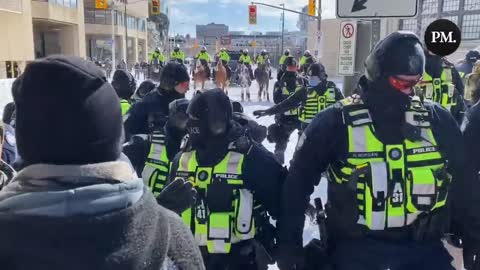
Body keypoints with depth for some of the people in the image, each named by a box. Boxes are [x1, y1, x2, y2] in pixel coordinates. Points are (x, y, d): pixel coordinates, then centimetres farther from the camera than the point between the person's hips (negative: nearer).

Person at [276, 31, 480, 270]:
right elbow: (298, 183, -3)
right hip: (355, 242, -3)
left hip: (422, 243, 3)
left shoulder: (437, 121, 1)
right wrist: (288, 244, -3)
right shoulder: (337, 122, -9)